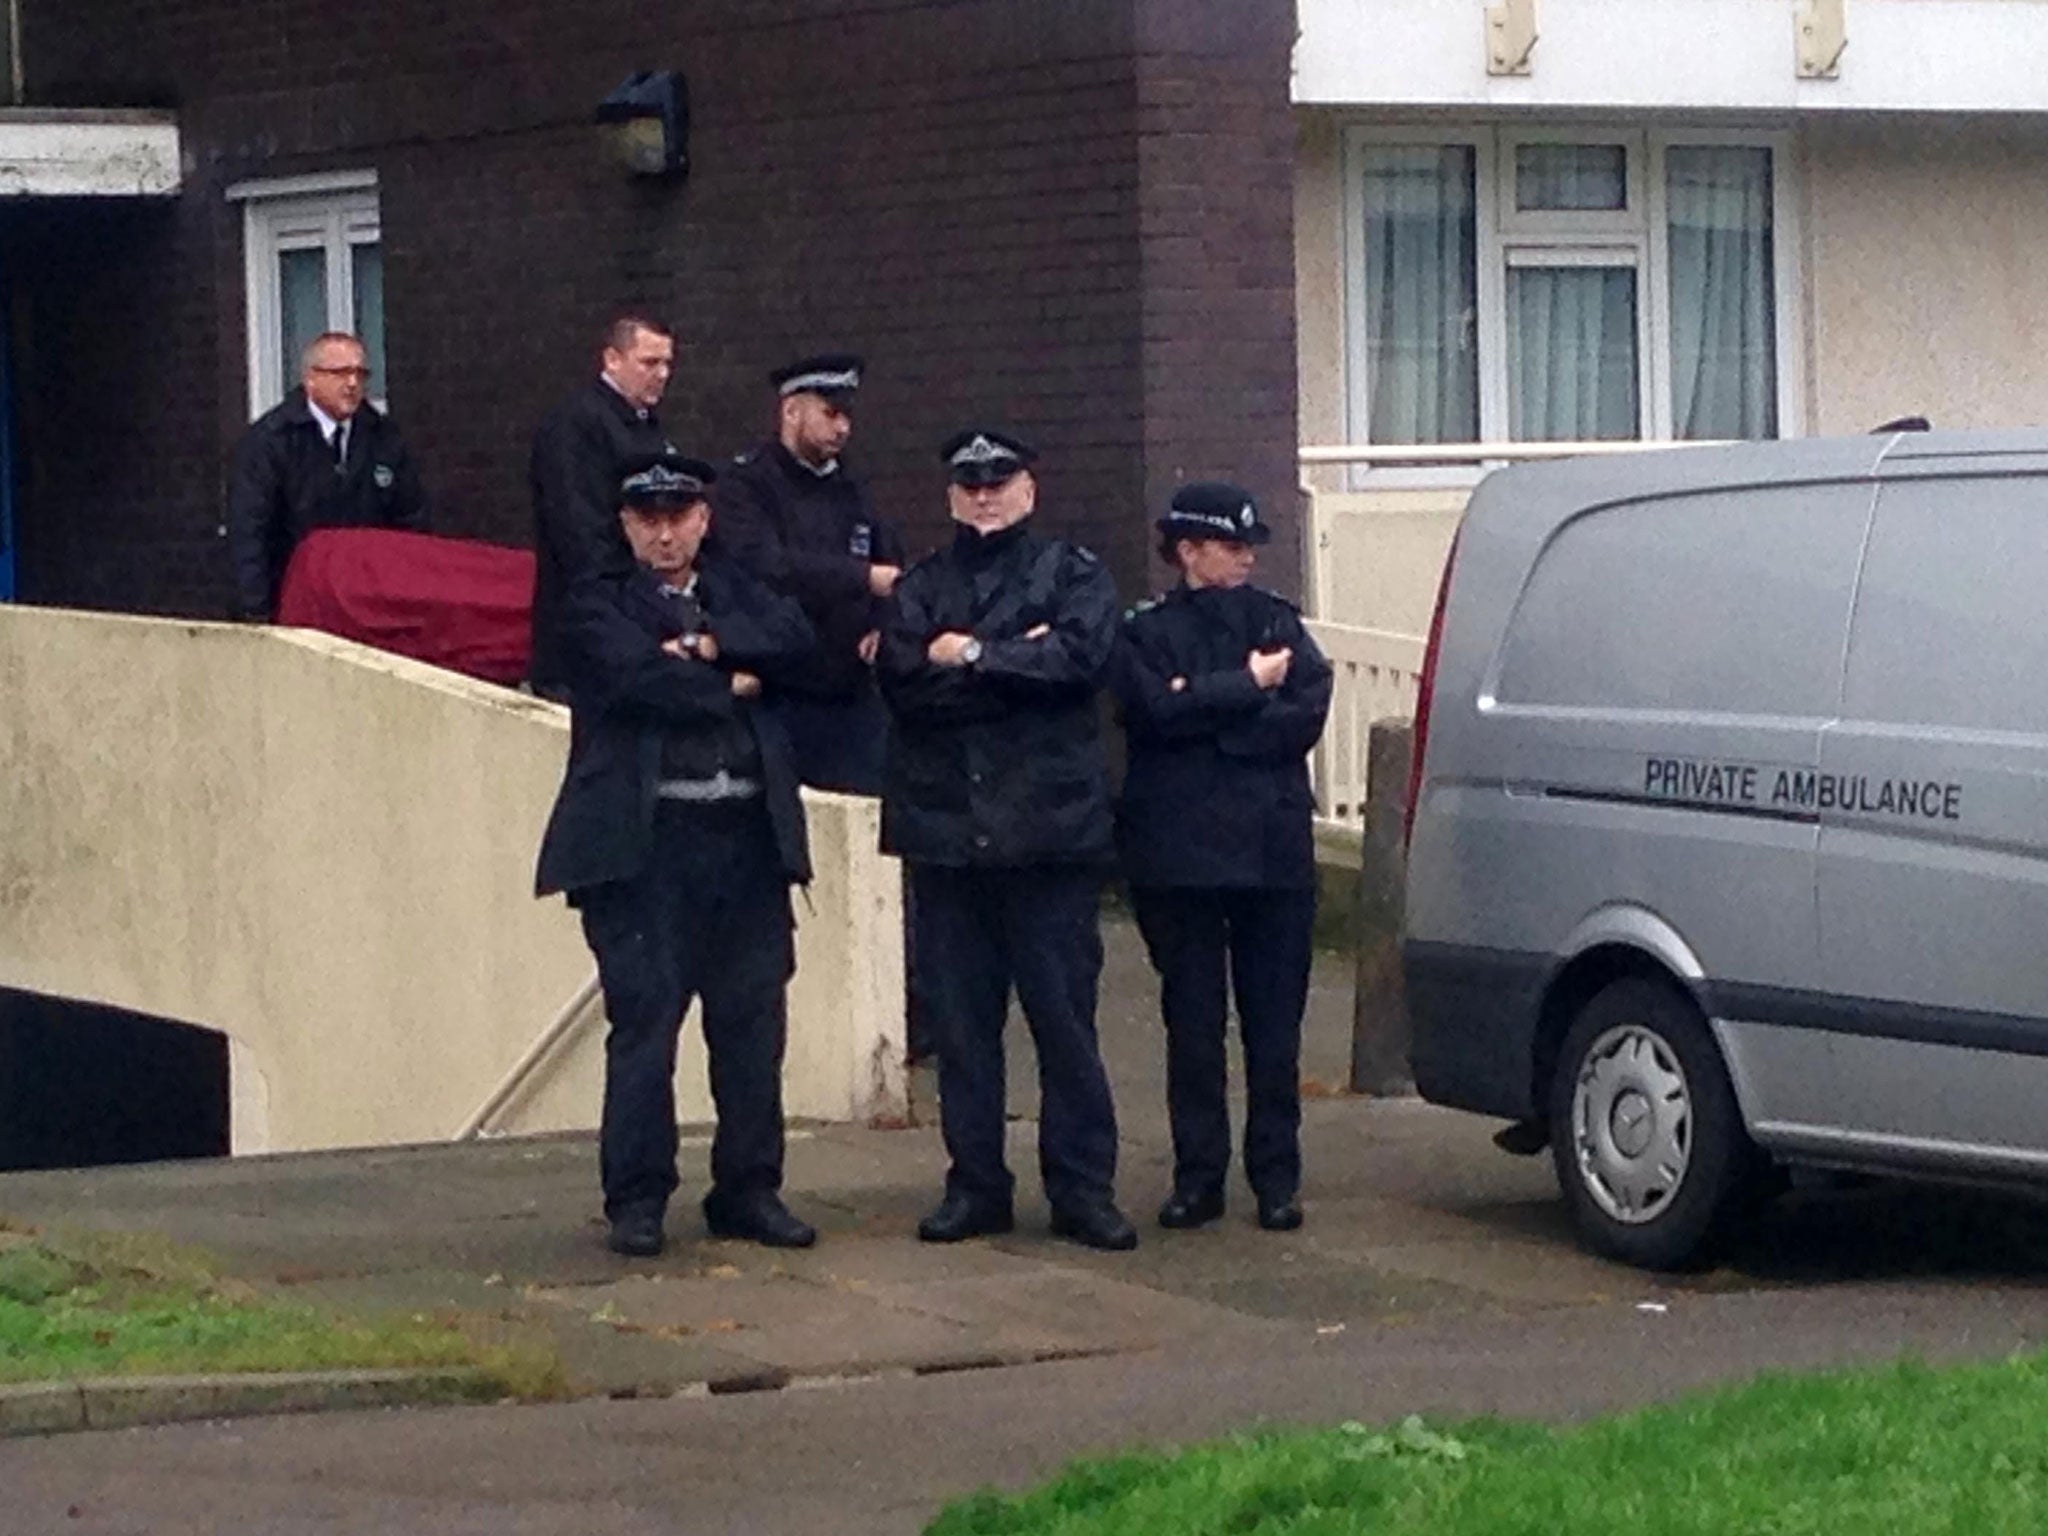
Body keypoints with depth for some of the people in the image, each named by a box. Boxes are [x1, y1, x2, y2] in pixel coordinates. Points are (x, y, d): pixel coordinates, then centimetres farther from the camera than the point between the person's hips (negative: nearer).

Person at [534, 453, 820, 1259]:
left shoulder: (738, 594, 19)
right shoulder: (597, 604, 5)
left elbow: (795, 639, -2)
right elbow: (640, 679, -13)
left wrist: (710, 645, -12)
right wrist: (733, 685, -3)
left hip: (747, 837, 4)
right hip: (646, 840, -4)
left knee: (752, 1024, 7)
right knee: (643, 1023, -5)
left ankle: (749, 1190, 15)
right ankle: (636, 1200, 1)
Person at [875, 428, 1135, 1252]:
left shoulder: (1072, 573, 8)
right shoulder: (921, 586, 15)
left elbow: (1078, 656, -12)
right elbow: (900, 679, -3)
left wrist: (971, 657, -8)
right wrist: (1016, 663, -9)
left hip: (1048, 825, -3)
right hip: (945, 829, 3)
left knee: (1064, 1013, -2)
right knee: (960, 1019, 5)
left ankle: (1082, 1188, 3)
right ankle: (974, 1184, 12)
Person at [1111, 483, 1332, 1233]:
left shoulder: (1277, 621, 12)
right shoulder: (1147, 632, 5)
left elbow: (1306, 715, -3)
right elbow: (1158, 710, -13)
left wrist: (1204, 709, -11)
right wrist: (1249, 685, -8)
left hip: (1275, 849, 2)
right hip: (1181, 853, -2)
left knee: (1274, 1021, 2)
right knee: (1192, 1019, 2)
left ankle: (1276, 1178, 7)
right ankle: (1198, 1177, 8)